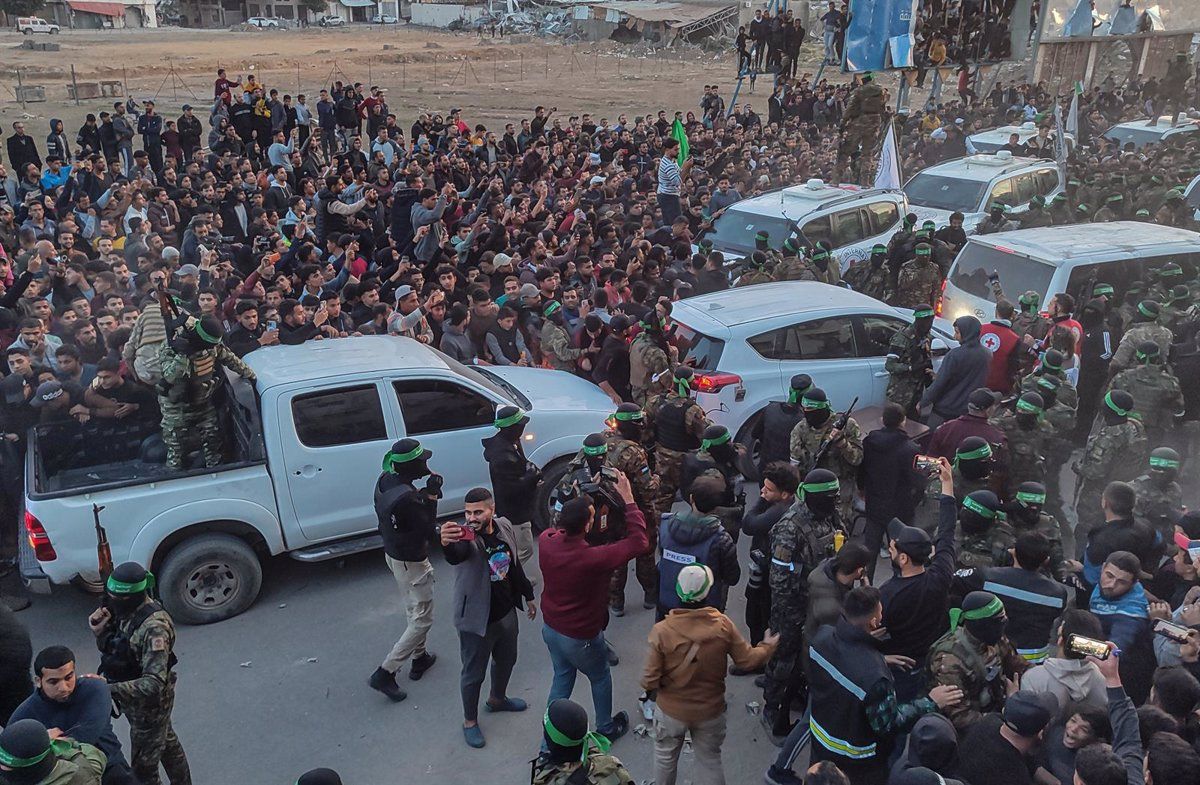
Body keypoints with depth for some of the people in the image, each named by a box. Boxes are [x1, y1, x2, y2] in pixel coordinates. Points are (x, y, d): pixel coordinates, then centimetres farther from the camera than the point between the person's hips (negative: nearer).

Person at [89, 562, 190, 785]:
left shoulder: (154, 628, -34)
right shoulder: (125, 610, -7)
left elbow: (153, 683, -37)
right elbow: (110, 649, 7)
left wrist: (109, 689, -44)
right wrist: (101, 630, -13)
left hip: (150, 704, -9)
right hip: (134, 699, 9)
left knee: (143, 767, 6)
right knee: (167, 743, 28)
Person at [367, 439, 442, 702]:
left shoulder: (385, 480, -7)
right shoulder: (406, 498, -34)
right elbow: (428, 532, -23)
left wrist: (423, 496, -9)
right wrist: (431, 496, -20)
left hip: (392, 553, 9)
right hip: (412, 563, -9)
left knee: (413, 610, 26)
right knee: (422, 620, 4)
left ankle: (420, 658, 41)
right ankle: (385, 673, 5)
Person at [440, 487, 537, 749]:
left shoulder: (504, 527, -7)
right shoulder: (465, 536, -25)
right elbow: (456, 556, -50)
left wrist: (528, 596, 16)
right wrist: (447, 543, -72)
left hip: (506, 612, 6)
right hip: (476, 619, -6)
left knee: (506, 659, 27)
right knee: (474, 673, 11)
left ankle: (497, 699, 54)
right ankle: (470, 722, 34)